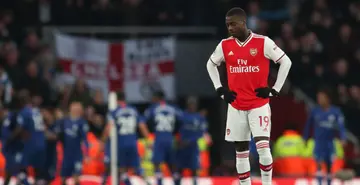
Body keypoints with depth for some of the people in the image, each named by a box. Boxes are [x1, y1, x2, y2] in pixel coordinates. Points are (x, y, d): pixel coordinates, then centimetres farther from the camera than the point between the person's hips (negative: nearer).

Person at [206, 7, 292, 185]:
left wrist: (274, 90, -6)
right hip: (236, 106, 4)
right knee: (241, 151, 6)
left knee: (263, 148, -15)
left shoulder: (263, 43, -10)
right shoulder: (225, 45, 1)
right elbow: (211, 64, 18)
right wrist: (220, 89, 7)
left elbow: (286, 62, -3)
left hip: (259, 105, -4)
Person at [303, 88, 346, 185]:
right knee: (319, 162, -15)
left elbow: (341, 125, -9)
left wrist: (343, 138, -22)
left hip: (330, 142, 1)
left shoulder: (335, 111, -6)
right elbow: (308, 125, 8)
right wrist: (305, 139, 13)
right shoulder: (315, 111, -3)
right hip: (318, 141, -1)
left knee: (329, 165, 9)